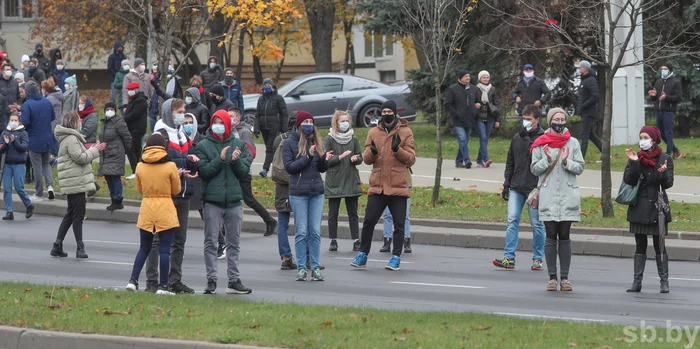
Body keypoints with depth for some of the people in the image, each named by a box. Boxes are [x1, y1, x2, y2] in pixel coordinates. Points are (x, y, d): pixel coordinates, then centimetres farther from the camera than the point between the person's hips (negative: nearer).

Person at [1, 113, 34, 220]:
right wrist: (5, 144, -13)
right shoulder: (5, 133, 11)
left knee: (19, 188, -6)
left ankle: (29, 206, 17)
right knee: (6, 189, -1)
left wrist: (14, 142, -23)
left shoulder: (23, 133, 2)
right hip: (7, 164, 4)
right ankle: (9, 212, 2)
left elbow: (24, 147, -10)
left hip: (19, 164, -4)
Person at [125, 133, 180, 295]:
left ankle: (133, 280, 6)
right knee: (164, 250, 0)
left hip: (146, 208, 3)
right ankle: (162, 286, -1)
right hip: (165, 210, -3)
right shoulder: (170, 166, -9)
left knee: (144, 248, 15)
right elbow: (176, 190, 1)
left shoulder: (140, 166, 0)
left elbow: (139, 189, 11)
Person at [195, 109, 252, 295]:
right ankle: (211, 280, 5)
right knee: (211, 242, 0)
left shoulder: (239, 145, 7)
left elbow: (244, 171, 2)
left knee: (234, 243, 8)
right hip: (212, 201, -2)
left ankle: (234, 281, 13)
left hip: (234, 200, 2)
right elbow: (204, 171, -9)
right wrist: (220, 159, -19)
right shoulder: (203, 145, 0)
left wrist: (236, 161, -17)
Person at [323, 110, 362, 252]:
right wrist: (340, 157, -19)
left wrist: (355, 159, -11)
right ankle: (333, 241, 9)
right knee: (333, 213, 2)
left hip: (351, 181, 2)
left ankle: (356, 241, 4)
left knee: (353, 213, 3)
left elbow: (360, 158, 12)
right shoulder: (329, 140, -2)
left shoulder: (353, 139, 8)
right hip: (334, 181, -2)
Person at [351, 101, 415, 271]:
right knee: (369, 220, 1)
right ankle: (363, 254, 12)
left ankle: (396, 257, 8)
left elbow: (411, 159, -1)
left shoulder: (405, 132, 3)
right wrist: (372, 152, -13)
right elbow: (366, 159, 9)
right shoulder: (373, 133, 11)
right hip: (377, 186, 2)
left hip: (398, 187, -2)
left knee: (399, 224, 1)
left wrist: (397, 149, -18)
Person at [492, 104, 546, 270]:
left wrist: (526, 138, -16)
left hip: (534, 187, -5)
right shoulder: (517, 137, 13)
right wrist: (507, 184, 13)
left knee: (536, 224, 3)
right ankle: (509, 258, -5)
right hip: (516, 188, 5)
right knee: (512, 221, -3)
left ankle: (538, 259, 11)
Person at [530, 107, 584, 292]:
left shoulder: (573, 143, 7)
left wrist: (566, 162, -13)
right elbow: (534, 169, 4)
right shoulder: (541, 144, 5)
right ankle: (552, 277, 1)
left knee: (564, 237, 1)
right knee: (551, 237, -1)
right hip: (548, 198, -1)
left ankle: (565, 277, 3)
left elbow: (580, 167, 5)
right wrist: (547, 160, -12)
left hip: (568, 197, 1)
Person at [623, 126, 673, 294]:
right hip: (639, 208, 2)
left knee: (659, 246, -2)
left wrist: (663, 172, -24)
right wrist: (634, 163, -17)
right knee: (640, 246, 6)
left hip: (657, 207, -2)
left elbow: (668, 184, -4)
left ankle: (664, 282, 2)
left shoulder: (665, 159, 0)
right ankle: (637, 282, 7)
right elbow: (628, 180, -4)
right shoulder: (636, 157, 6)